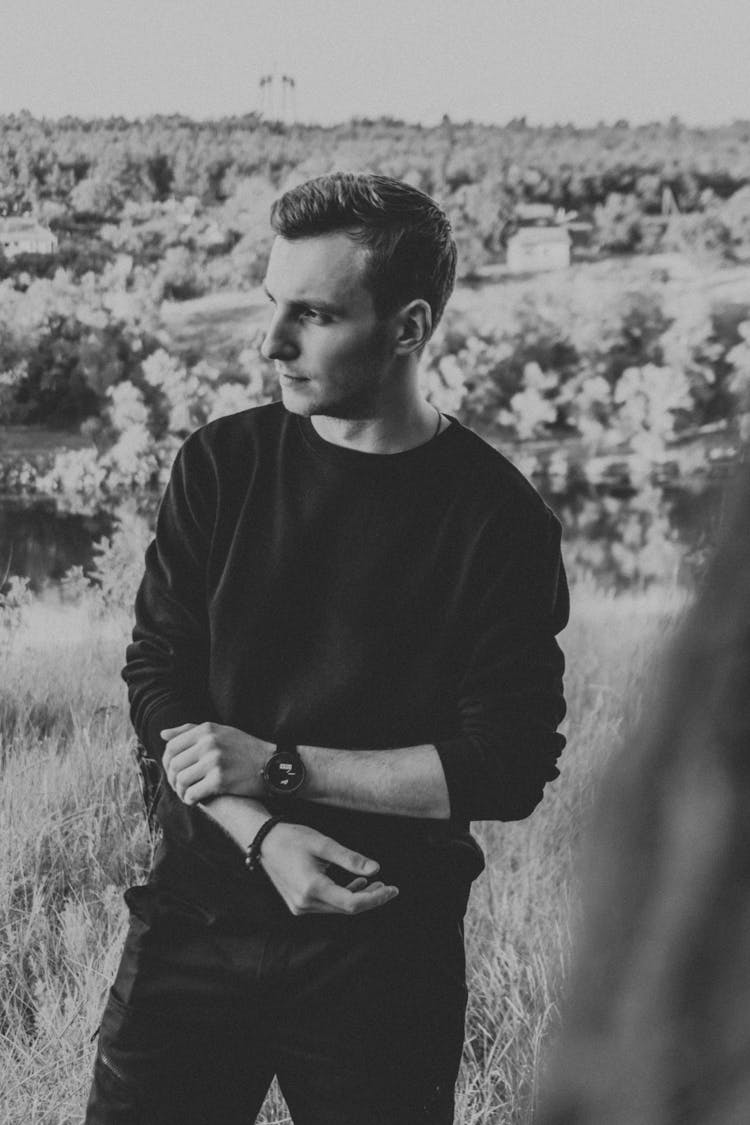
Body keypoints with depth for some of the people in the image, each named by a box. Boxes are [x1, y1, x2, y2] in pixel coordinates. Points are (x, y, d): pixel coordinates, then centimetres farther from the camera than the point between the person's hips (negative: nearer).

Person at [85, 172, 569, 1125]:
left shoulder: (499, 519, -8)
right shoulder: (222, 464, 2)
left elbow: (510, 768, -10)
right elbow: (157, 679, 1)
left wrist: (279, 769, -13)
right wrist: (263, 835, -15)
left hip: (385, 939, -2)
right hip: (199, 909, 2)